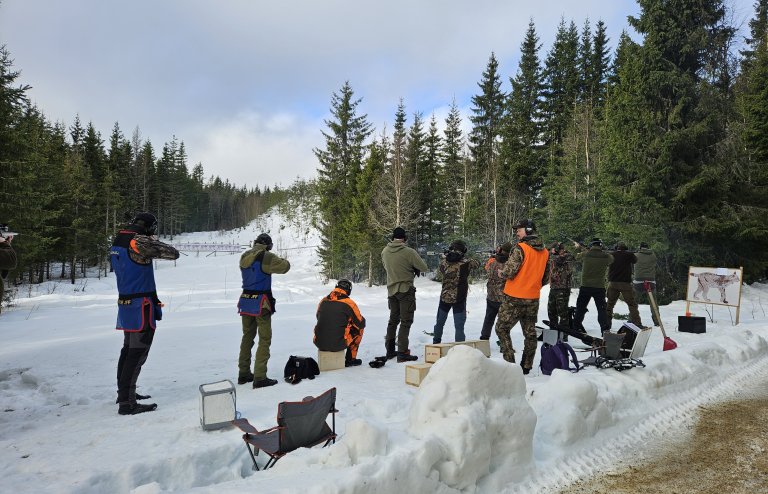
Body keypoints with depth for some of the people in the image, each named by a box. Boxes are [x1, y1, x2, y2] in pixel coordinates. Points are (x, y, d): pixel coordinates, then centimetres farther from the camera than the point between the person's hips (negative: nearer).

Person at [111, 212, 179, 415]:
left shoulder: (117, 243, 8)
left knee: (128, 350, 19)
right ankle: (127, 403, -1)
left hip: (125, 305, 9)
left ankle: (124, 392, 32)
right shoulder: (141, 242, -18)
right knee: (138, 353, -4)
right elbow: (173, 254, -14)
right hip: (142, 307, -9)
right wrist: (155, 242, 3)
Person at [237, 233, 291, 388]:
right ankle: (259, 377, -2)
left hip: (245, 301, 7)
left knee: (247, 336, 17)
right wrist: (278, 259, 5)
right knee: (264, 339, 0)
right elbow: (285, 266, -15)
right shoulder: (266, 257, -15)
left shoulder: (245, 257, 6)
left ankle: (243, 373, 24)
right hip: (261, 303, -7)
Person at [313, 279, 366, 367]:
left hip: (319, 344, 5)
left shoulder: (323, 301, 7)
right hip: (338, 345, -4)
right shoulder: (349, 303, -6)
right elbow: (361, 324, 3)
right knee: (359, 329, 20)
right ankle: (350, 359, 25)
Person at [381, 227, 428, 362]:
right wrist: (413, 267, 10)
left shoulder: (385, 252, 0)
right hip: (406, 289, -6)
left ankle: (390, 350, 23)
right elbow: (424, 268, -9)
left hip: (391, 290, 6)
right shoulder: (409, 252, -17)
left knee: (393, 319, 17)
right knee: (406, 321, 0)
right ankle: (402, 353, -2)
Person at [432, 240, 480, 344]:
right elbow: (477, 264, 3)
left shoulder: (443, 262, -8)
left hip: (445, 297, 3)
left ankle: (436, 343, 36)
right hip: (459, 299, -3)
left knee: (439, 323, 21)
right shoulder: (466, 263, -15)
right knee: (459, 326, 3)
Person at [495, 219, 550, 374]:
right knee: (530, 333, 12)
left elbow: (509, 272, -19)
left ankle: (509, 362, -2)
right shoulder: (545, 252, 8)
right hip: (533, 299, 7)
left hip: (514, 298, -7)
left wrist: (501, 272, 2)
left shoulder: (520, 248, -15)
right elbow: (546, 278, 14)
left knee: (502, 328, 5)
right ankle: (526, 366, 18)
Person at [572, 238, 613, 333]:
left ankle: (577, 327, 20)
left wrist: (579, 248, 35)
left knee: (580, 308, 14)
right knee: (601, 309, 7)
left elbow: (577, 257, 13)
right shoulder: (606, 257, -6)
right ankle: (605, 328, 1)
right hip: (599, 287, -1)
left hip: (585, 287, 1)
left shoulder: (584, 254, -7)